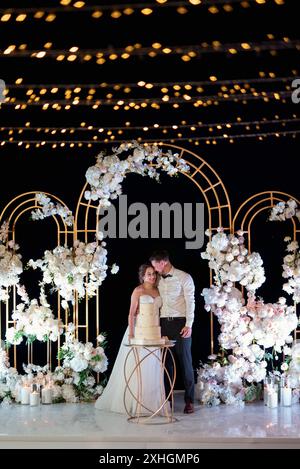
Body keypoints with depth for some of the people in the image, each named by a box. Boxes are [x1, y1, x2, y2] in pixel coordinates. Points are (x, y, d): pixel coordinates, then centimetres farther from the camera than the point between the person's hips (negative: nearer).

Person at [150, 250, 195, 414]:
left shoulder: (184, 277, -2)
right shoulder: (159, 280, 13)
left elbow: (190, 302, -5)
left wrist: (189, 325, -12)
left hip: (180, 323, -5)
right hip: (164, 324, 5)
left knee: (185, 361, -1)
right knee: (166, 361, 4)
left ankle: (189, 401, 4)